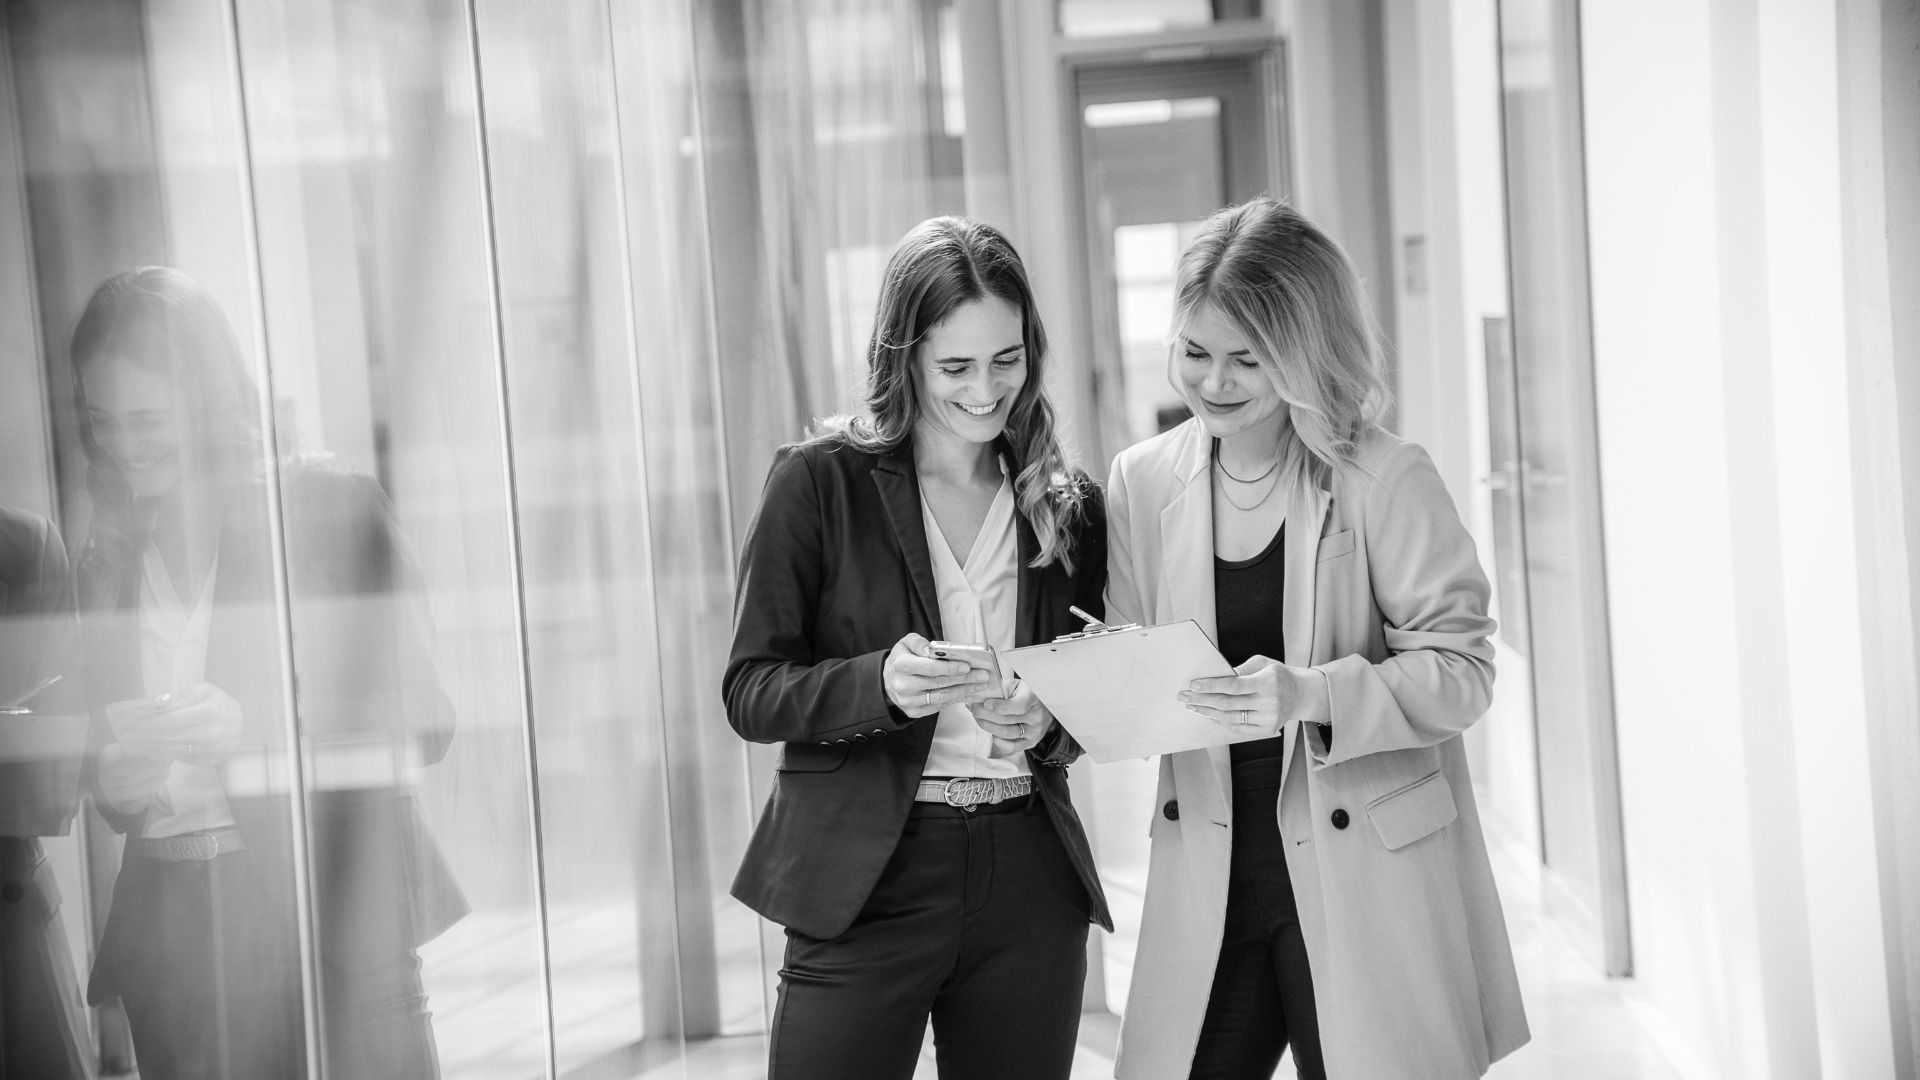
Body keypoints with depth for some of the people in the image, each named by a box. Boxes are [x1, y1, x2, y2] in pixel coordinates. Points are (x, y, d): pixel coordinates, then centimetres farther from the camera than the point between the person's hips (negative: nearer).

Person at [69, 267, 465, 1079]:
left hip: (333, 919, -3)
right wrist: (113, 783, -6)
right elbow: (118, 795, 17)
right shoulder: (104, 565, 12)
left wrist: (249, 727, -17)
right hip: (172, 941, 4)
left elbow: (421, 721, -5)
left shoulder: (326, 507, -1)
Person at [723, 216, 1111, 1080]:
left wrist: (1047, 724, -8)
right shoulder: (819, 481, -3)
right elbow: (750, 692, -5)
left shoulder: (1070, 507, 9)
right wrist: (881, 684, -22)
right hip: (863, 883, -3)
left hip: (1031, 884, 3)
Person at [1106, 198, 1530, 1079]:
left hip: (1368, 881, -3)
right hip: (1209, 873, 4)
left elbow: (1460, 668, -9)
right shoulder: (1141, 481, 5)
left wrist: (1313, 693, -23)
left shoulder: (1383, 480, -9)